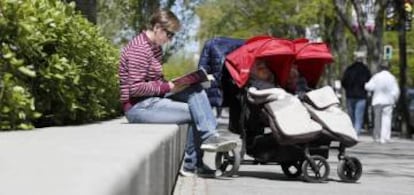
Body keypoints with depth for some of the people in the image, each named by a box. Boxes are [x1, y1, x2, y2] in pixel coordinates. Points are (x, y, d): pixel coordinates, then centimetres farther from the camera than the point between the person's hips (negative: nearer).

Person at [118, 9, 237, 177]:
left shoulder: (155, 47, 14)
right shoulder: (139, 50, -18)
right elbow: (136, 88, -23)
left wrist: (170, 84, 0)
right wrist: (167, 87, -20)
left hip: (153, 100, 9)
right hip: (138, 107, -9)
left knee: (195, 90, -8)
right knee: (195, 112, -12)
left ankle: (209, 137, -15)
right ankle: (191, 164, -5)